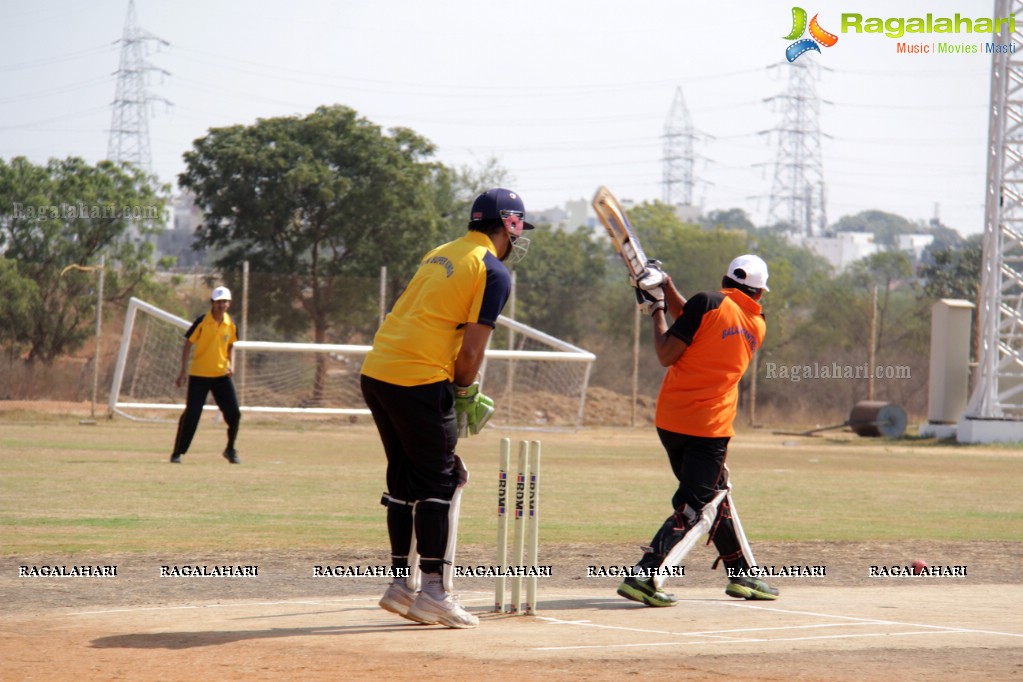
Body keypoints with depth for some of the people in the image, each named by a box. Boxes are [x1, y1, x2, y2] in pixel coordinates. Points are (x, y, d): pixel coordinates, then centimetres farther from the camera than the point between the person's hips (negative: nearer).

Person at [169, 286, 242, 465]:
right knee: (191, 414, -7)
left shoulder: (231, 324, 2)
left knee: (234, 413, -1)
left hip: (221, 375, 4)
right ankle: (177, 452, 3)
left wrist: (231, 364, 0)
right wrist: (184, 371, -11)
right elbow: (187, 345, -5)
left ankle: (230, 450, 19)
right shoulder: (202, 321, -10)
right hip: (199, 375, -4)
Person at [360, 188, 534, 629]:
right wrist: (463, 394, 3)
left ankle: (402, 584, 20)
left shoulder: (439, 255, 21)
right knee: (441, 482, 0)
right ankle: (433, 592, -1)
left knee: (405, 478, 16)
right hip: (420, 382, -8)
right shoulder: (493, 272, -4)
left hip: (375, 373, 8)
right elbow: (471, 348, -12)